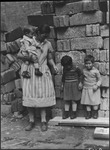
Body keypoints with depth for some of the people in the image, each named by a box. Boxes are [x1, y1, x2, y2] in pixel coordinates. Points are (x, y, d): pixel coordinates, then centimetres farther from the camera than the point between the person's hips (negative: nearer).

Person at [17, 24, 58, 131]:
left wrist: (54, 66, -6)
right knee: (29, 95, -2)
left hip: (42, 71, 1)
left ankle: (43, 121, 8)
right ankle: (31, 120, 10)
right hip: (29, 71, -1)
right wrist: (28, 58, -20)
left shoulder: (47, 44, 7)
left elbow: (50, 58, 13)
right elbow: (19, 55, -2)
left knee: (43, 95, -1)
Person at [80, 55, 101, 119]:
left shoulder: (95, 71, -12)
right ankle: (88, 114, 19)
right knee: (87, 102, 7)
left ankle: (95, 113, 22)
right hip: (86, 89, 3)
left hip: (94, 89, -3)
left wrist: (97, 85, -19)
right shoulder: (84, 70, 0)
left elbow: (99, 79, -6)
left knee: (95, 102, 5)